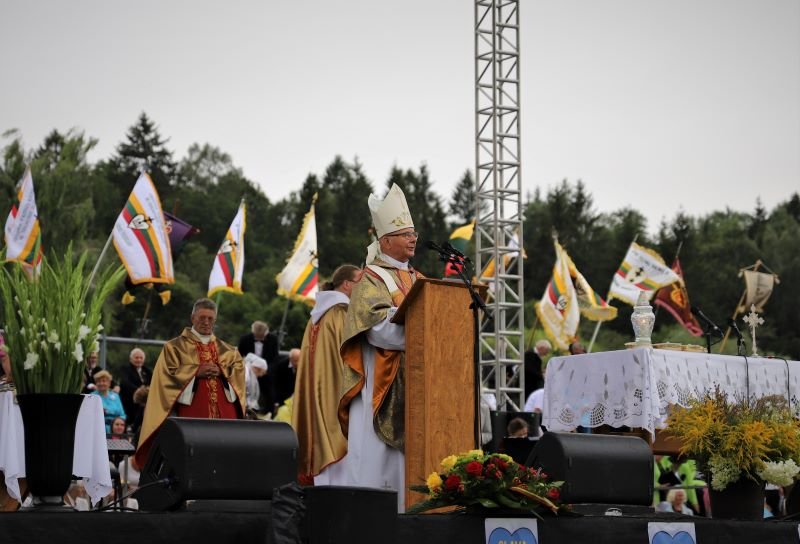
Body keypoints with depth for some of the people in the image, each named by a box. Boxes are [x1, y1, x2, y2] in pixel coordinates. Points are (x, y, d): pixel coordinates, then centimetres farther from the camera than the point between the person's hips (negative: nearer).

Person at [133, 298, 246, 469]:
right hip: (191, 411, -3)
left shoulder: (227, 350, 20)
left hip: (223, 412, 3)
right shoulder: (176, 347, 9)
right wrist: (196, 372, -11)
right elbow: (168, 373, -2)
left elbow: (239, 369, 9)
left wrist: (221, 371, -9)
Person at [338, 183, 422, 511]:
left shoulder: (417, 280, 18)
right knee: (376, 456, -7)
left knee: (407, 453, 4)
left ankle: (403, 513, 6)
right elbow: (381, 328, -17)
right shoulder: (371, 280, -2)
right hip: (381, 384, -6)